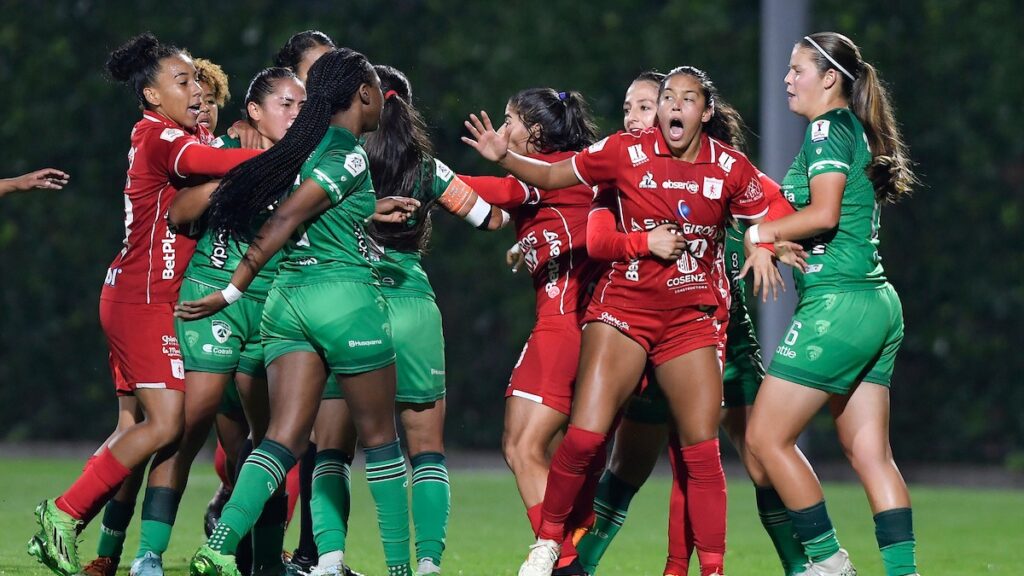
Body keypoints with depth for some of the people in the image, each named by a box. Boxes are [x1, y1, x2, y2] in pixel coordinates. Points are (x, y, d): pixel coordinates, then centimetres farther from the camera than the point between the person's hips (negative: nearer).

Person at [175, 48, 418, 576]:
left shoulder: (307, 146, 13)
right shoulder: (351, 156, -11)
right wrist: (231, 294, -14)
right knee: (379, 438, 8)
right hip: (344, 296, -7)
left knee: (284, 438, -1)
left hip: (287, 296, 7)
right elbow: (283, 222, -15)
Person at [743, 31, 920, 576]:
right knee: (869, 452, 7)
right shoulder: (855, 131, 19)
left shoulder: (828, 128, -8)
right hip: (878, 305, 9)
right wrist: (775, 239, 14)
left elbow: (824, 213, -19)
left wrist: (762, 232, -6)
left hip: (836, 305, -9)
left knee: (766, 436, -3)